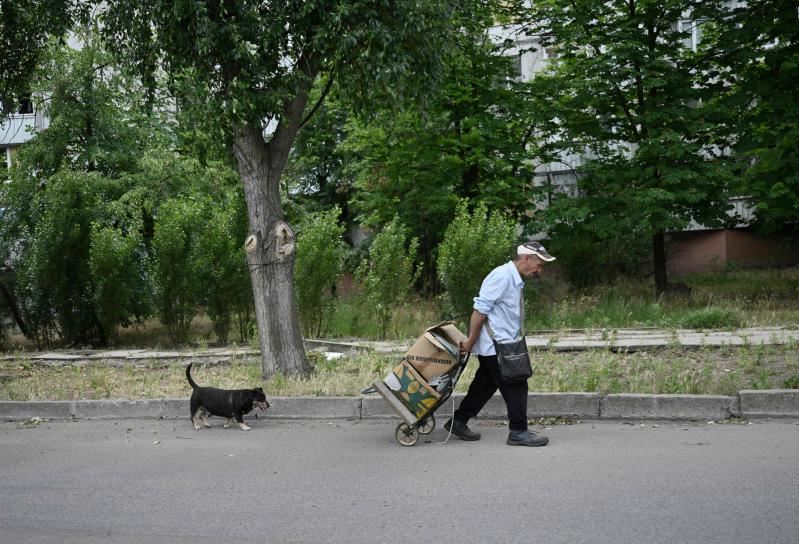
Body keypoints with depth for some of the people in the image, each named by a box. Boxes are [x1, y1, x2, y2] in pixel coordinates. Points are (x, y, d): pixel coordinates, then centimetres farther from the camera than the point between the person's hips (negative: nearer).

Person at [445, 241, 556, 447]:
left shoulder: (515, 280, 15)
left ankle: (458, 422, 24)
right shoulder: (502, 276, -18)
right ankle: (519, 432, 3)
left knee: (484, 386, 15)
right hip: (495, 346, -10)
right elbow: (480, 309, -20)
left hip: (501, 345, 10)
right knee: (516, 387, -5)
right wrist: (471, 340, -17)